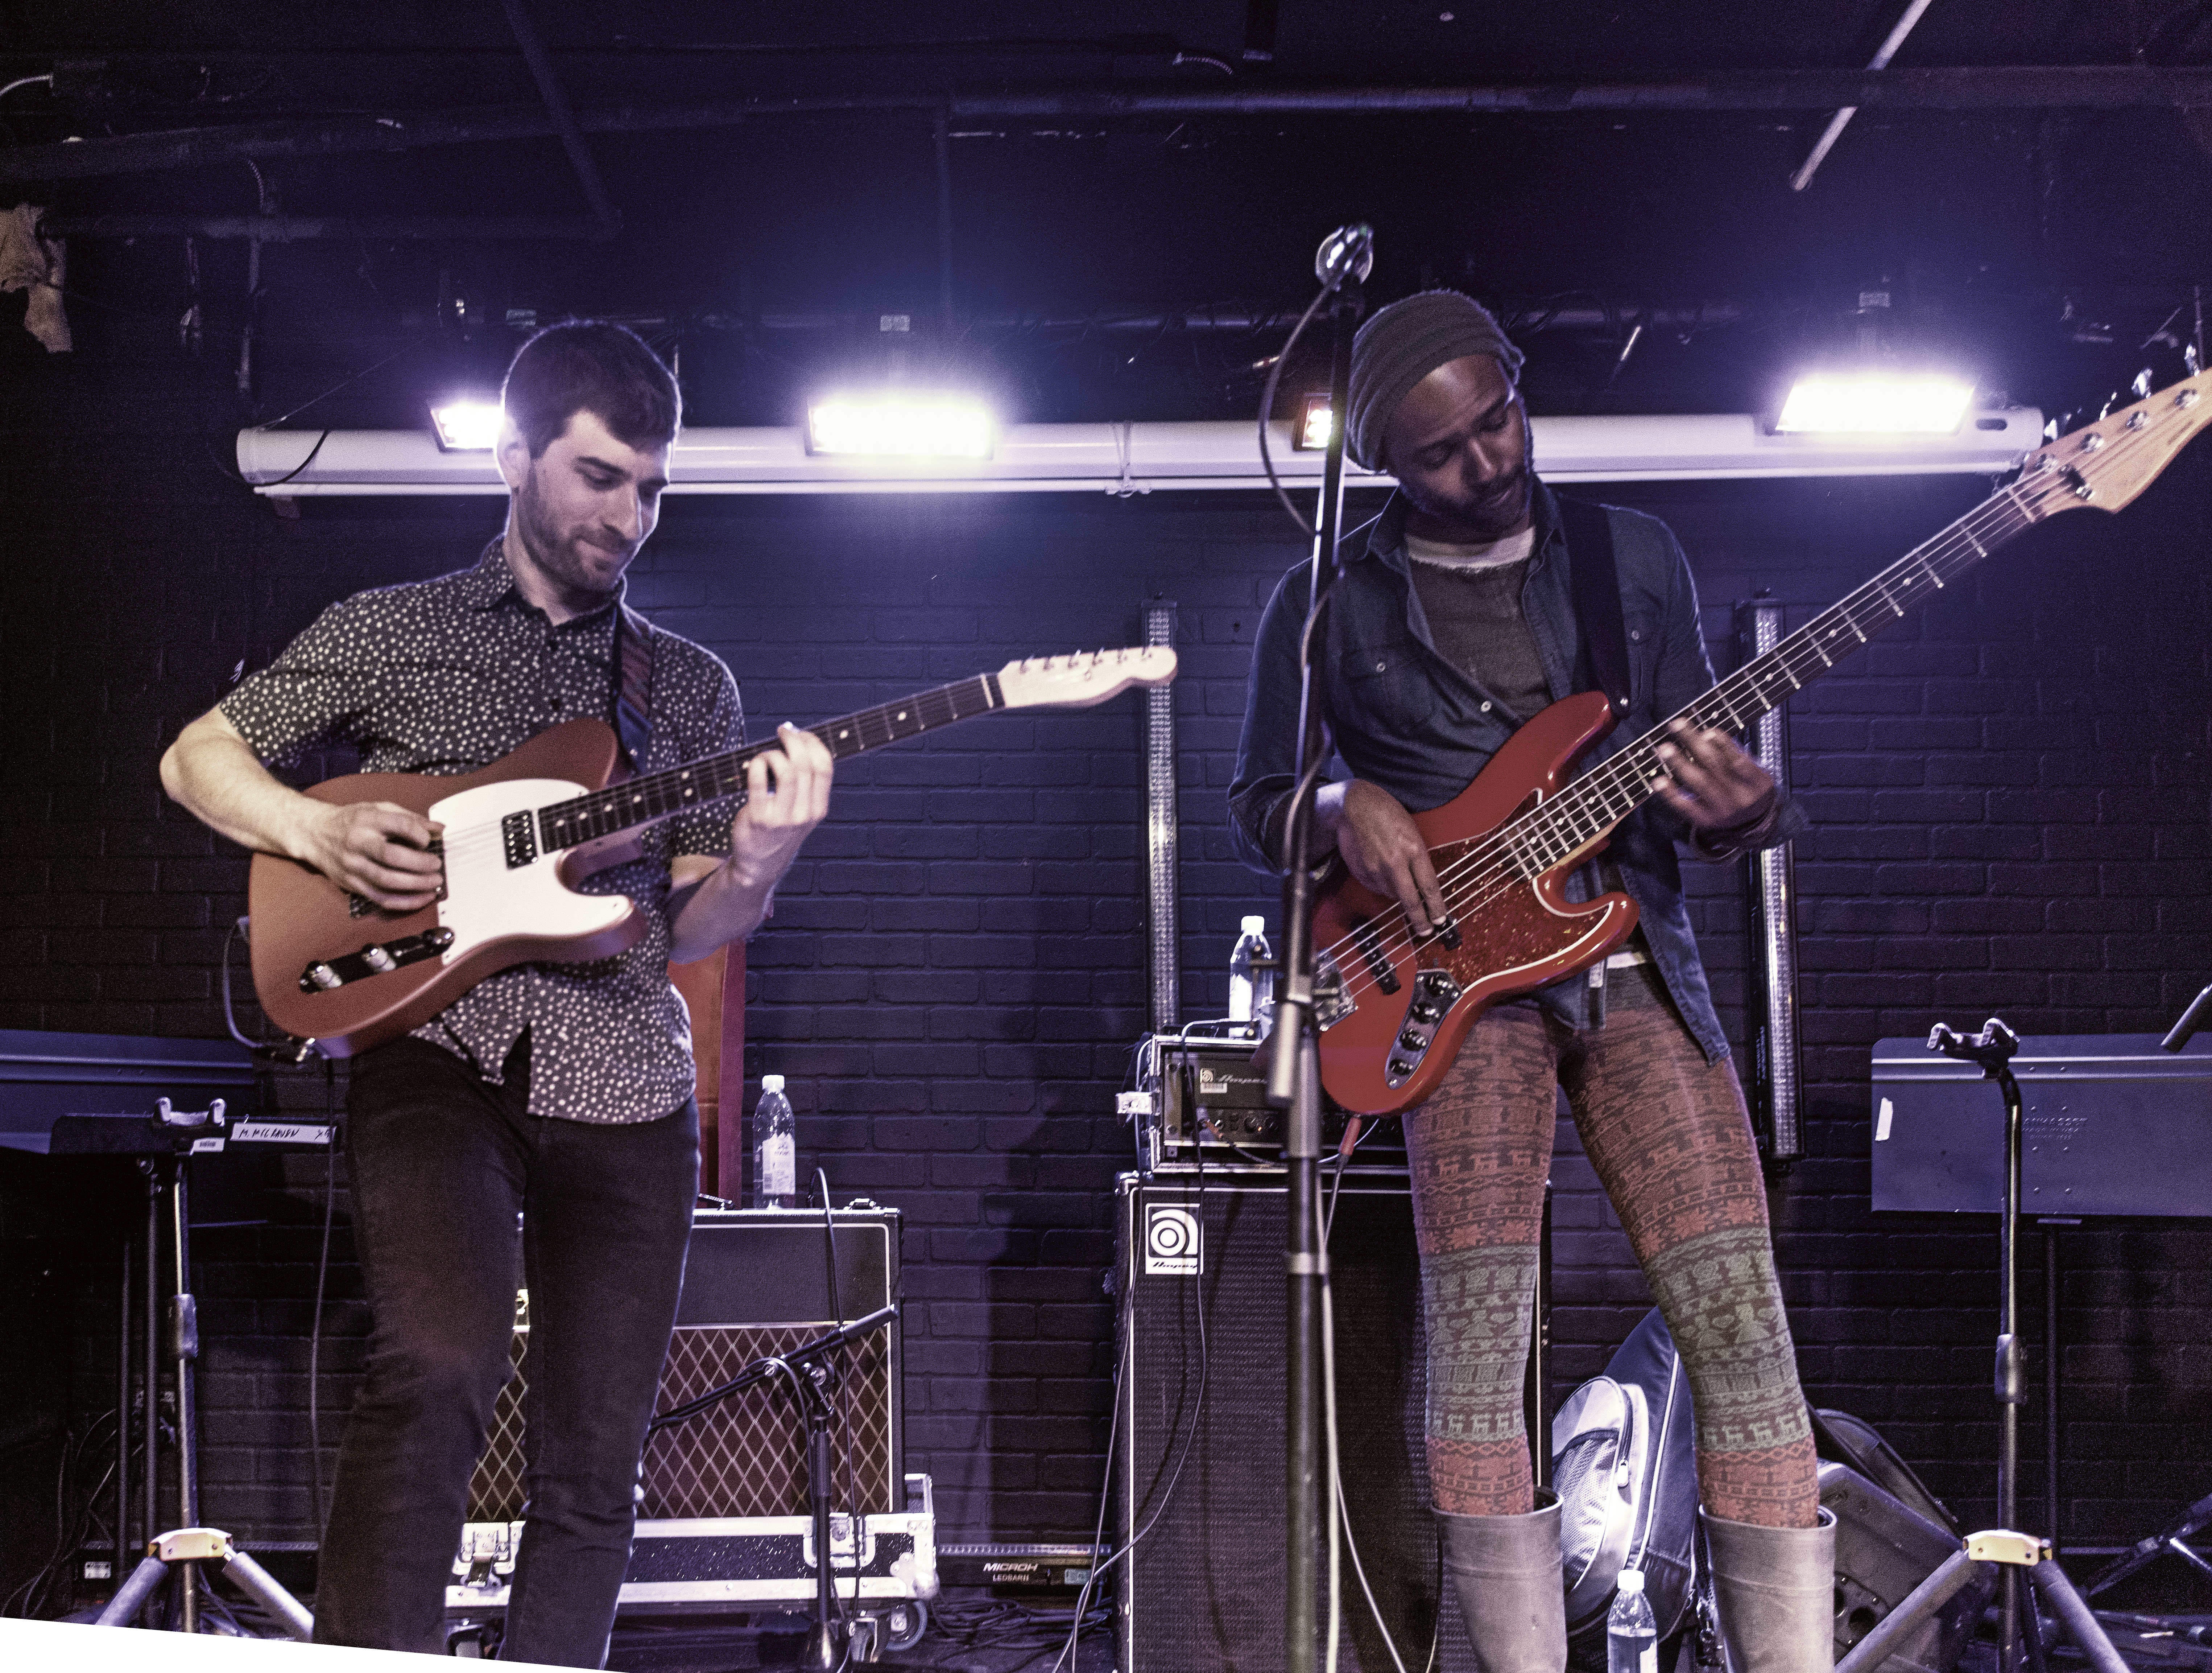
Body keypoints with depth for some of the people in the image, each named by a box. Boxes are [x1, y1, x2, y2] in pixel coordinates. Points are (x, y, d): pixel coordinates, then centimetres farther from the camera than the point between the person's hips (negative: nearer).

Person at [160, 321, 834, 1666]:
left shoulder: (692, 686, 17)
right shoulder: (391, 634, 10)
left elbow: (689, 927, 11)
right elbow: (199, 758, 15)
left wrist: (754, 872, -13)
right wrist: (324, 833, -4)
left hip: (625, 1089, 3)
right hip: (440, 1057, -3)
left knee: (595, 1471, 4)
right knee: (440, 1371, -28)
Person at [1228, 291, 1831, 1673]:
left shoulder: (1638, 559, 14)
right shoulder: (1328, 605, 10)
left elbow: (1698, 765, 14)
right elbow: (1256, 803, 14)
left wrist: (1739, 808, -10)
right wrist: (1345, 809, -8)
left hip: (1634, 955, 2)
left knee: (1741, 1315, -10)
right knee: (1479, 1341, -11)